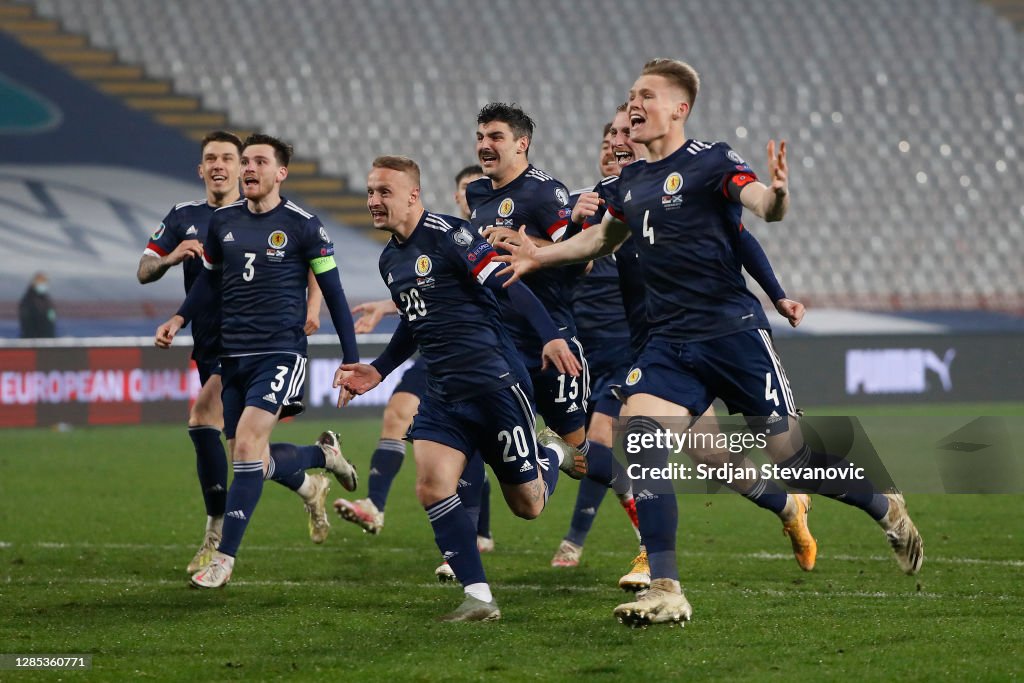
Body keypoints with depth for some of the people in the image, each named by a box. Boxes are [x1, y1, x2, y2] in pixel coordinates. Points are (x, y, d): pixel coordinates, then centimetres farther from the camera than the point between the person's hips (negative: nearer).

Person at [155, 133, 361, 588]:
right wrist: (179, 320, 6)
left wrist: (351, 360, -1)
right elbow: (209, 280, 22)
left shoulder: (302, 226, -6)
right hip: (233, 357, 6)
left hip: (280, 353, -6)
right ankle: (323, 455, 38)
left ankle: (224, 559, -15)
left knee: (248, 443, -19)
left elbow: (333, 293, -1)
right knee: (249, 459, 7)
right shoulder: (223, 221, 7)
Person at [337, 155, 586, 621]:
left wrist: (550, 337, -32)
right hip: (441, 393, 7)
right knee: (432, 489, -14)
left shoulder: (447, 235, -14)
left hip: (494, 384, -7)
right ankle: (478, 598, -10)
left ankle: (551, 453, 37)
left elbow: (511, 287, -20)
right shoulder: (390, 259, 12)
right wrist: (378, 371, 22)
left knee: (528, 505, 3)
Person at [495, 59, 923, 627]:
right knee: (640, 433, -18)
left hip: (732, 330, -6)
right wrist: (539, 256, 27)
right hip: (669, 342, 6)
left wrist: (775, 193, -46)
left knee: (791, 454, -2)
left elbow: (765, 206, -24)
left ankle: (886, 508, 28)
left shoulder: (708, 162, -8)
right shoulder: (627, 182, 13)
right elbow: (604, 238, 33)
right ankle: (665, 593, -18)